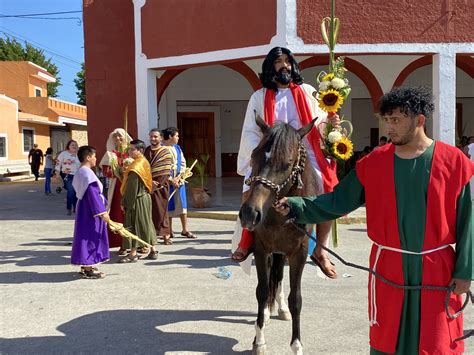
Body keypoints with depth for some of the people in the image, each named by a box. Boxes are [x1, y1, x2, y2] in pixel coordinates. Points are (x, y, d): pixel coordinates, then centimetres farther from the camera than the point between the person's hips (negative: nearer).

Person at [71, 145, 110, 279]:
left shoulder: (80, 172, 13)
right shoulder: (87, 173, -19)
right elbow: (93, 194, -24)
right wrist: (102, 211, -22)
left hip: (84, 208, 10)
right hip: (90, 210, -10)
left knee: (86, 236, 16)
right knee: (90, 236, -3)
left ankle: (85, 266, 25)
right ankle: (88, 269, 3)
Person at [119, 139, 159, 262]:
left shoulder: (135, 166, -19)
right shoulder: (145, 162, 10)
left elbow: (131, 188, -20)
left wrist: (124, 202, -13)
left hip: (136, 200, -9)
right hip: (145, 198, 9)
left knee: (133, 225, -1)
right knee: (145, 224, 15)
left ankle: (133, 254, 6)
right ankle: (152, 251, 22)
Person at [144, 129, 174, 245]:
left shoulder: (165, 152, -1)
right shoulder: (146, 151, 10)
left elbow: (166, 171, -7)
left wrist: (157, 184, -13)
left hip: (161, 186, -3)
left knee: (161, 210, -1)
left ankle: (165, 234, 7)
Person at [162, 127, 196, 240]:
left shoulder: (177, 148, 12)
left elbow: (183, 163, 10)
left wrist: (178, 177, -5)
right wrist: (170, 180, -13)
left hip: (178, 180, 5)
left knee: (182, 204, 4)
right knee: (169, 205, 2)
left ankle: (185, 229, 10)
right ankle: (169, 231, 12)